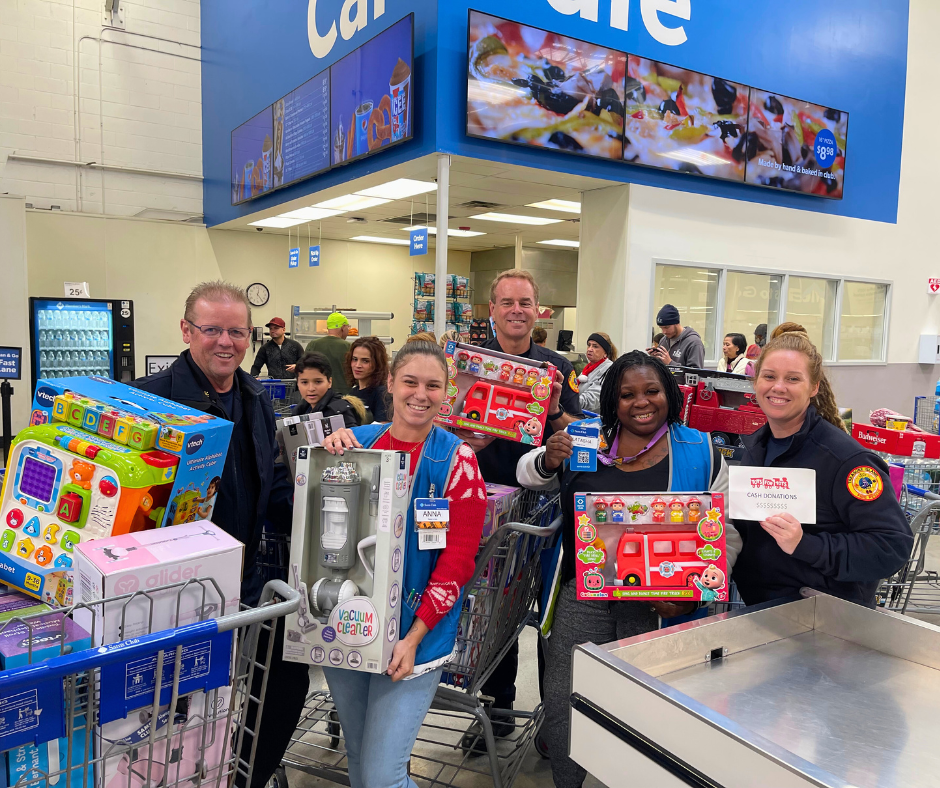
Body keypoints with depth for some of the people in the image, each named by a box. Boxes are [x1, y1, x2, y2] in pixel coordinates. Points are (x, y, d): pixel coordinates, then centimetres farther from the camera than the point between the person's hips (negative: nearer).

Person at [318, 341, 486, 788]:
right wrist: (329, 455, -11)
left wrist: (414, 637, -15)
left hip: (414, 636, -4)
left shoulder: (455, 458, -9)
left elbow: (459, 558, -10)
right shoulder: (357, 442, 1)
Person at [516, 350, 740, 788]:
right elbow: (527, 474, 15)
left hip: (660, 603, -1)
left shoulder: (701, 453, 0)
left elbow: (727, 535, 0)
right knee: (561, 701, 6)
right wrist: (548, 460, -9)